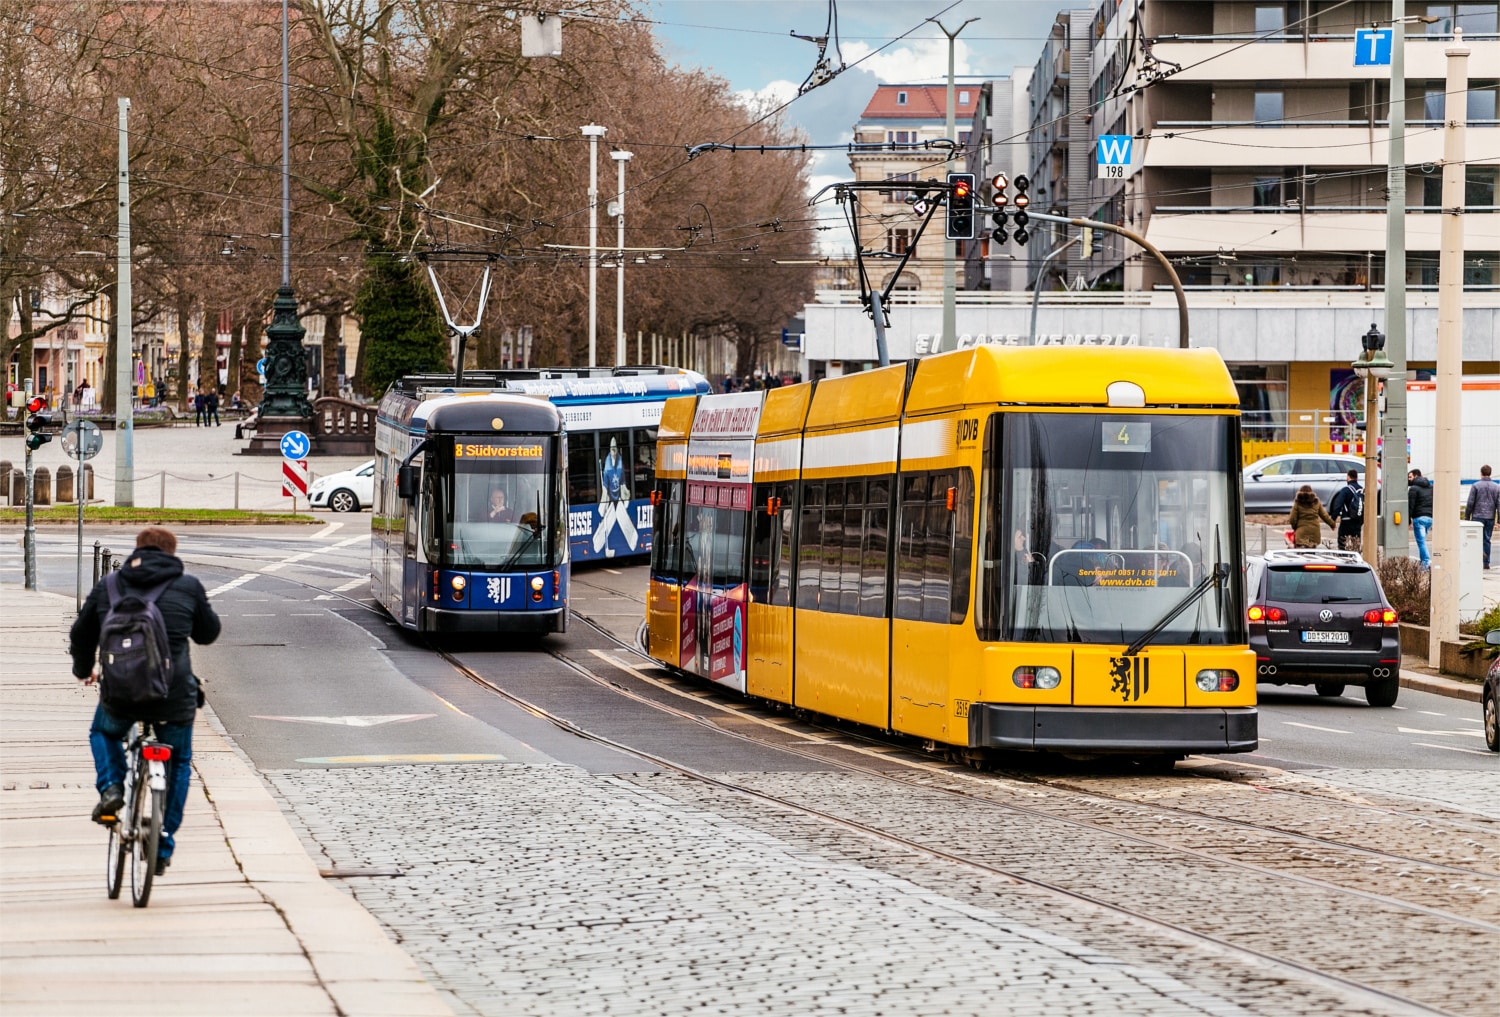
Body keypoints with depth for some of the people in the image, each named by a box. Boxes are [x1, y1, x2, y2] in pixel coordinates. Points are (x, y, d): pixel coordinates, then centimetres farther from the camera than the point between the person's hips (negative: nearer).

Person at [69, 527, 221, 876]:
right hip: (174, 696, -1)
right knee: (178, 763, 22)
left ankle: (110, 789, 6)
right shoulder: (188, 586, 3)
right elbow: (208, 633, 17)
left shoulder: (109, 585, 8)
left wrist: (83, 669, 38)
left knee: (103, 734, 33)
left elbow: (81, 634, 18)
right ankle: (163, 847, 20)